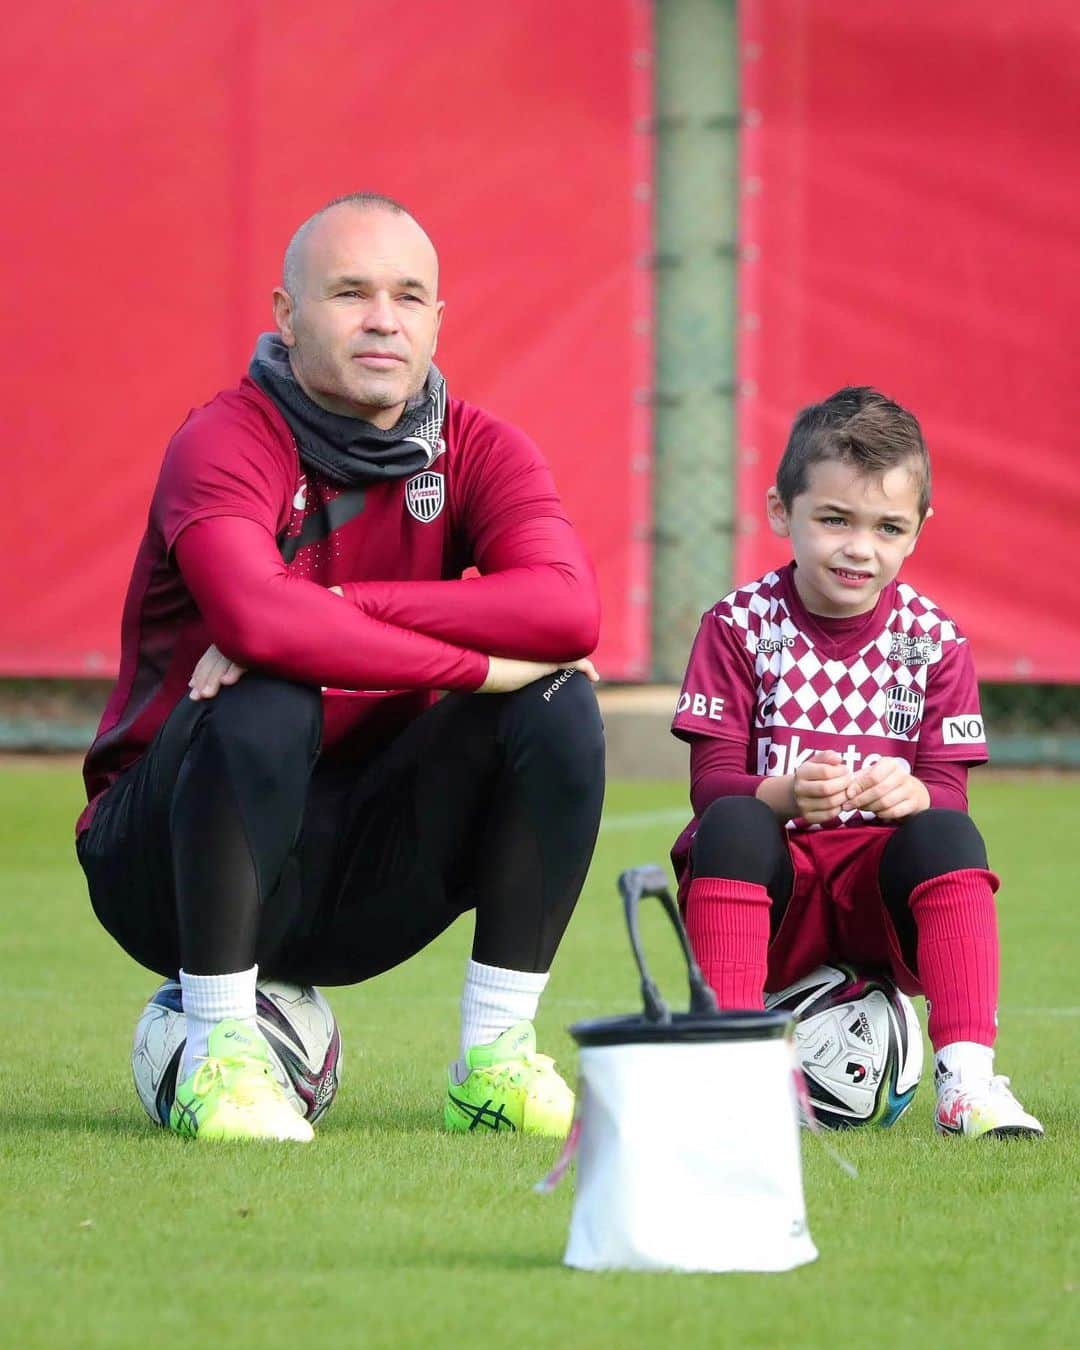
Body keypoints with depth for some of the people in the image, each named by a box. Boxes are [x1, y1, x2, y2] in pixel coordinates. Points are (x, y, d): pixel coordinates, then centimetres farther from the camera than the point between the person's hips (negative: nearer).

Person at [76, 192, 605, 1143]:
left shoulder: (477, 450, -1)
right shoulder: (226, 443, -15)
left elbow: (568, 608, -22)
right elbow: (258, 619, -37)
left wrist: (330, 614, -28)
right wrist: (481, 664, -31)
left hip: (360, 874, 4)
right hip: (173, 874, -4)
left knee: (559, 706, -15)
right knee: (267, 705, -34)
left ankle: (496, 1057, -10)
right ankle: (218, 1056, -22)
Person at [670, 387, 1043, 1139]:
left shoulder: (933, 641, 3)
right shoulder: (741, 627, -1)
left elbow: (950, 792, -4)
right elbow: (712, 780, -8)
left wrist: (913, 794, -29)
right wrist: (784, 795, -31)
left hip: (883, 894, 1)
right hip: (772, 887, -1)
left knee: (947, 835, -30)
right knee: (731, 827, -32)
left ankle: (967, 1077, -36)